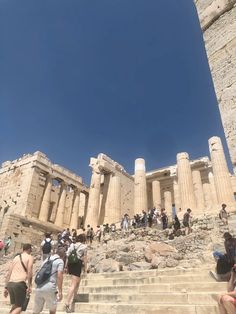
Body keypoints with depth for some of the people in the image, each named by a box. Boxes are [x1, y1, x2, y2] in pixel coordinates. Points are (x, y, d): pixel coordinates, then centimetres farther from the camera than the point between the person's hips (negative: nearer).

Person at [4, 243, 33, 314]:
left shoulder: (16, 257, 20)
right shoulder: (30, 257, 3)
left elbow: (9, 273, 17)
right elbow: (29, 272, -10)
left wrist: (6, 287, 20)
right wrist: (29, 286, -11)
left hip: (10, 284, 6)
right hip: (20, 284, -6)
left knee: (14, 306, 22)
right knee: (19, 307, 5)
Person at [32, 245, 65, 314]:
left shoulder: (46, 260, 20)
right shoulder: (60, 261, 2)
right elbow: (59, 276, -9)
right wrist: (60, 291, -9)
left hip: (38, 288, 5)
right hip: (49, 289, -5)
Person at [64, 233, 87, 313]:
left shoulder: (72, 245, 12)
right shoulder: (84, 246, -2)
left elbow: (67, 256, 10)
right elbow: (84, 258, -5)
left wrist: (66, 266, 14)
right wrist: (85, 267, 1)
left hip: (70, 265, 7)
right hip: (77, 265, -6)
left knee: (77, 282, 26)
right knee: (73, 285, -6)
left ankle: (72, 298, 32)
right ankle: (67, 303, -15)